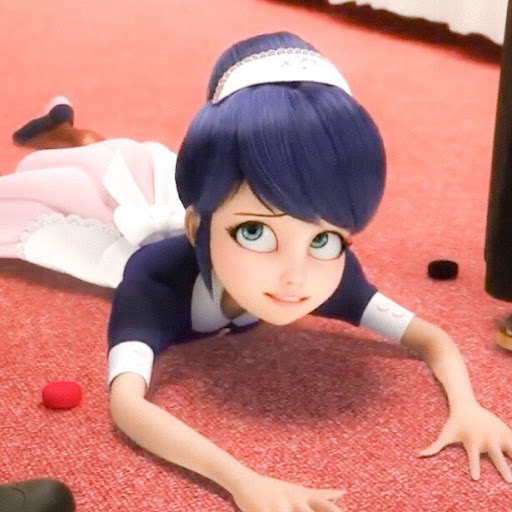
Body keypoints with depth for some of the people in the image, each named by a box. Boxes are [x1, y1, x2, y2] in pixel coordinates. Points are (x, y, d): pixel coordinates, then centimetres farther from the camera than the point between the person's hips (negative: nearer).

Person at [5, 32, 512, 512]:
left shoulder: (329, 276, -42)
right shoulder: (154, 276, -53)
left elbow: (431, 337, -33)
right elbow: (126, 403, -67)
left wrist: (466, 405, -54)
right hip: (140, 239, -3)